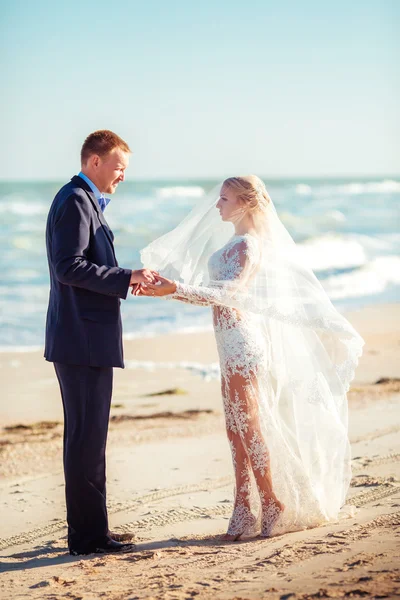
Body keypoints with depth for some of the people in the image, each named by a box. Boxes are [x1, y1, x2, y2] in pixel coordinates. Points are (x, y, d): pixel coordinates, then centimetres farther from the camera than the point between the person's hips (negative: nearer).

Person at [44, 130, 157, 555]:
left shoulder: (84, 201, 20)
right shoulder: (75, 202, -12)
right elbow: (69, 267, -21)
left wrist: (125, 281, 10)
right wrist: (126, 278, -20)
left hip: (83, 339, 11)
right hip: (83, 340, -11)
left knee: (85, 436, 14)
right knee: (87, 437, -6)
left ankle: (88, 530, 21)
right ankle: (87, 535, 0)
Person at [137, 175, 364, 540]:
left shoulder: (248, 246, -15)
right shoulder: (233, 242, 14)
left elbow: (226, 294, -30)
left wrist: (176, 289, -40)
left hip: (243, 343, -9)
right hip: (233, 346, 9)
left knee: (249, 427, -4)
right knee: (237, 429, 10)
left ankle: (273, 505, 6)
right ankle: (246, 510, 15)